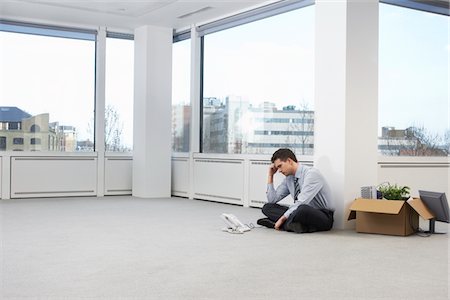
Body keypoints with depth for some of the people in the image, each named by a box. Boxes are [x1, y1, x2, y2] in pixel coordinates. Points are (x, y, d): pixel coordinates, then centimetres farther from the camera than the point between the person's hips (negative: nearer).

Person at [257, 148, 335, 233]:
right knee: (267, 207, -6)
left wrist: (283, 218, -22)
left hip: (323, 217, -8)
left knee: (302, 209, -43)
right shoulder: (288, 178, 7)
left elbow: (302, 202, -26)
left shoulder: (311, 173, -17)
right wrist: (270, 175, 4)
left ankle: (285, 224, -17)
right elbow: (272, 200, 9)